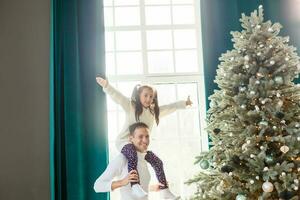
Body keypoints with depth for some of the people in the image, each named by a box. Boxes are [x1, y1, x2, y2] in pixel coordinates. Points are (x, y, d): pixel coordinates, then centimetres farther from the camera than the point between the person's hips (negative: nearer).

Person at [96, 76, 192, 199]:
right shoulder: (130, 106, -6)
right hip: (125, 141, -6)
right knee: (133, 155, -38)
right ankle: (135, 185, -41)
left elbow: (169, 107, 20)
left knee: (157, 162, 1)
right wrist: (106, 85, -33)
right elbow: (117, 96, -18)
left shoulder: (154, 111, 12)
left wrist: (184, 103, 23)